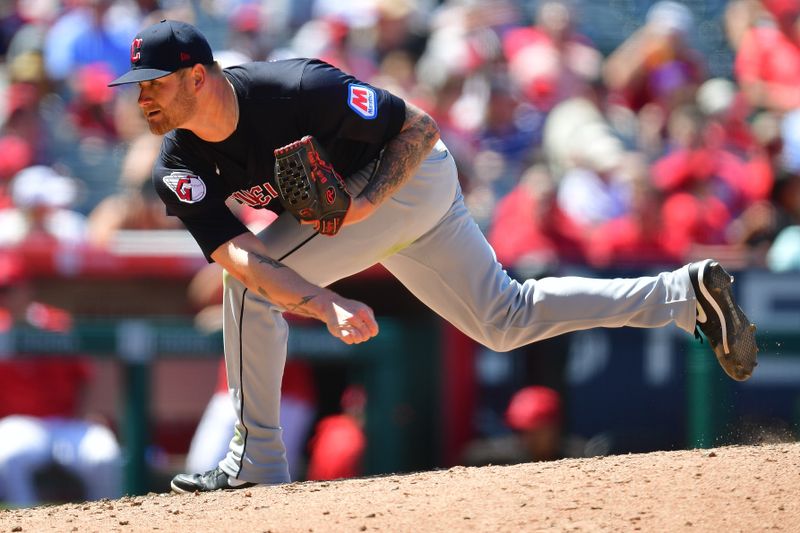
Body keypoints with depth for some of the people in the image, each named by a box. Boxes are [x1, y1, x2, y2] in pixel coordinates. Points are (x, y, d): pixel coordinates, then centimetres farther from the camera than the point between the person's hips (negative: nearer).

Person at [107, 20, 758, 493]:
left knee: (251, 289, -20)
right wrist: (329, 307, -43)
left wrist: (367, 201, -33)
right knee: (506, 321, 18)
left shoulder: (295, 89, -32)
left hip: (409, 173, -8)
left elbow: (421, 127, -21)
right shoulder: (179, 170, -14)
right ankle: (687, 293, 22)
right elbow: (238, 255, -28)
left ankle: (257, 460, -12)